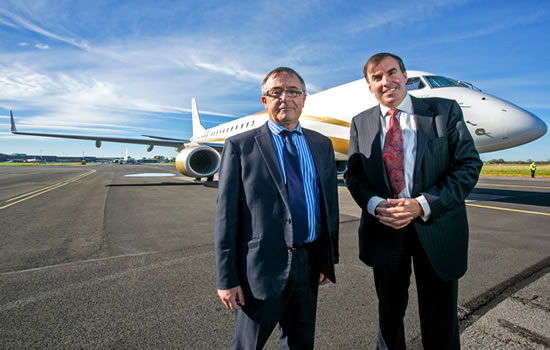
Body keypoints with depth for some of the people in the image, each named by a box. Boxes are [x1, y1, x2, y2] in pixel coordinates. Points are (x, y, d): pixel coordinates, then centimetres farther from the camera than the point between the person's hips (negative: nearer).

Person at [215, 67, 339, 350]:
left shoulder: (322, 145, 7)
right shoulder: (240, 146, -6)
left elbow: (330, 204, 9)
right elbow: (226, 215, -8)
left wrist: (329, 260, 8)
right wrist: (226, 278, -9)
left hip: (309, 264, 4)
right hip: (261, 267, -4)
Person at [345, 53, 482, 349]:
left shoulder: (445, 110, -3)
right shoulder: (360, 123, 4)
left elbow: (468, 165, -7)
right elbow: (353, 173, 4)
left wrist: (423, 205, -20)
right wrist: (374, 204, -16)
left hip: (435, 229, -1)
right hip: (383, 230, 2)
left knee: (440, 320, 14)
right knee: (389, 312, 21)